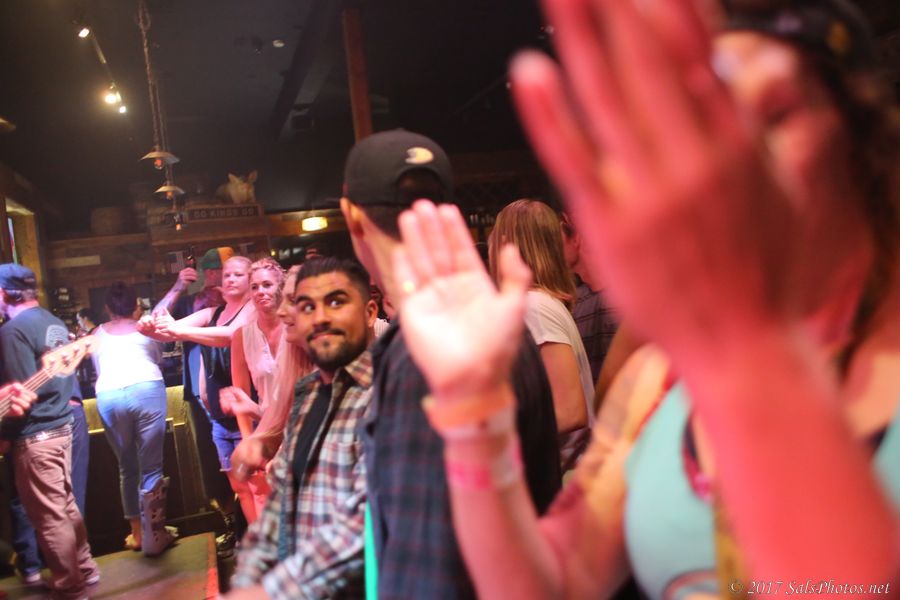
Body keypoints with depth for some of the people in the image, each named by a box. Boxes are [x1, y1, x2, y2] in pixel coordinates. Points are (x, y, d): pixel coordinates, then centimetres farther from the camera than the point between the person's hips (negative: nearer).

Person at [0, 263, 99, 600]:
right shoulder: (55, 324, 8)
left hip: (35, 436, -8)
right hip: (61, 426, 8)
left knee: (49, 518, 3)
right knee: (65, 506, 19)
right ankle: (84, 570, 30)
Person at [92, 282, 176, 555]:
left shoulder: (99, 334, 25)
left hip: (108, 396, 2)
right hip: (146, 390, -2)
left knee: (127, 468, 17)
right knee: (151, 468, 4)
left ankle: (137, 532, 26)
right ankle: (154, 537, 7)